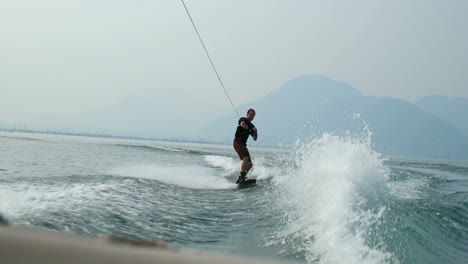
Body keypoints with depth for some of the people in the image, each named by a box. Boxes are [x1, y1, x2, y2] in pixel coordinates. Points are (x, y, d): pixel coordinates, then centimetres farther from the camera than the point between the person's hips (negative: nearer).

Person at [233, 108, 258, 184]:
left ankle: (240, 179, 7)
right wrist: (244, 125, -48)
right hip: (238, 142, -8)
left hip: (243, 144, 8)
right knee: (246, 158, -27)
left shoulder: (251, 126, 20)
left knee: (249, 164, 3)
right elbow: (242, 123, -24)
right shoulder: (243, 119, 1)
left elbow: (255, 139, 15)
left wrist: (255, 131, -5)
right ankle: (241, 176, -35)